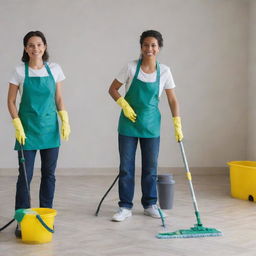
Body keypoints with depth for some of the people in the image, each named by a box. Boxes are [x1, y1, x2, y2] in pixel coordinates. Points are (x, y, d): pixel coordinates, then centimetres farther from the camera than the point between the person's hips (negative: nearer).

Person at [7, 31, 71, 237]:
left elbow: (59, 99, 9)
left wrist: (65, 121, -1)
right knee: (25, 174, -2)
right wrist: (18, 127, -9)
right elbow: (11, 101, -1)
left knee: (49, 173, 7)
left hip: (49, 127, 3)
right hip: (28, 128, -2)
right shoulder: (20, 71, -4)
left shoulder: (54, 69, 3)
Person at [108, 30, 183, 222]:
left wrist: (177, 125, -5)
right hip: (129, 123, -1)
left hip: (151, 124, 1)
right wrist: (124, 105, -14)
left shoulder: (164, 71, -4)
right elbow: (113, 89, 0)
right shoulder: (131, 68, -8)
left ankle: (150, 205, 22)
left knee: (151, 167, 8)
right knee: (126, 166, 1)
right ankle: (125, 207, 9)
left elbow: (173, 100, 1)